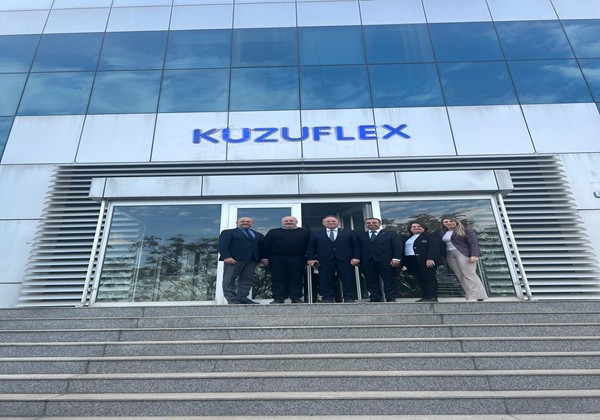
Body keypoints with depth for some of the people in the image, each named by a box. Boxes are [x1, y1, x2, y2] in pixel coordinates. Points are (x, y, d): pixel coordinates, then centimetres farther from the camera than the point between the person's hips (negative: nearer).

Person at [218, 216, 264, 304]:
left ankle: (242, 298, 7)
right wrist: (226, 257, -18)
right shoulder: (228, 232, 7)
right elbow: (223, 245, -4)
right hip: (234, 259, -4)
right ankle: (232, 299, 2)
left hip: (252, 260, 4)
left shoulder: (258, 235, 21)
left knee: (246, 280, 2)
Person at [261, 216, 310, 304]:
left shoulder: (305, 232, 10)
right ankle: (278, 298, 7)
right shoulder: (273, 232, 12)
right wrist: (264, 258, -1)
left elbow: (310, 246, 5)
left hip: (297, 260, 0)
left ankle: (296, 298, 7)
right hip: (277, 259, 1)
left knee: (297, 279, 0)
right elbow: (265, 245, 8)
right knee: (277, 279, 0)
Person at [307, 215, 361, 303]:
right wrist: (311, 258, -3)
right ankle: (327, 299, 4)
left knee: (349, 279, -3)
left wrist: (356, 257, -6)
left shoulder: (350, 233, 13)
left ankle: (349, 299, 3)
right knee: (325, 280, -3)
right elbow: (311, 247, 9)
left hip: (346, 259, 0)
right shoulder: (315, 233, 13)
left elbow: (356, 246, 7)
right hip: (325, 260, 0)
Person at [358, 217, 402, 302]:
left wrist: (396, 258, -10)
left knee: (389, 281, -1)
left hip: (386, 261, -1)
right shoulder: (361, 236, 16)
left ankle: (391, 299, 7)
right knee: (371, 281, -1)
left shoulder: (391, 234, 12)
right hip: (367, 262, 2)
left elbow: (397, 246, 2)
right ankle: (375, 299, 6)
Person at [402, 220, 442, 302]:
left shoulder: (432, 236, 3)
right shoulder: (406, 238, 22)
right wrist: (403, 262, 7)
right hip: (411, 261, 6)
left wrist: (430, 258, -22)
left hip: (426, 260, -5)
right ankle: (425, 297, 5)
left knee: (429, 278, -6)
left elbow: (434, 247, -10)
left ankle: (432, 297, -5)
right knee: (420, 279, 4)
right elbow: (403, 249, 16)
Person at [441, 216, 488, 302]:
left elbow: (473, 243, -6)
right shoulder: (444, 233, 18)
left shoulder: (466, 230, 2)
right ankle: (470, 297, -6)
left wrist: (474, 255, -18)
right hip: (450, 255, 5)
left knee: (469, 274, -13)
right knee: (460, 277, -3)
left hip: (464, 253, -5)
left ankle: (478, 297, -12)